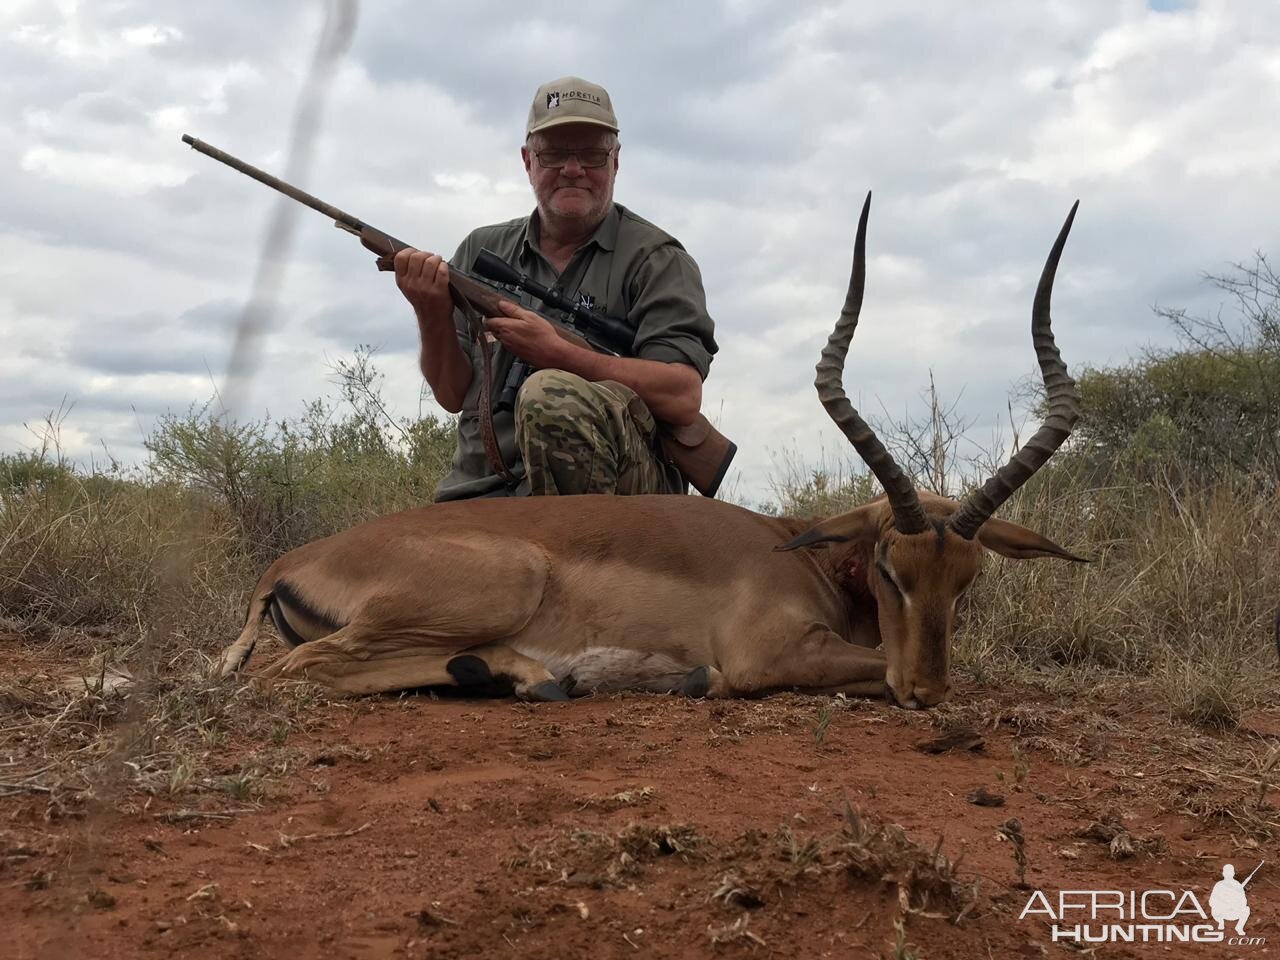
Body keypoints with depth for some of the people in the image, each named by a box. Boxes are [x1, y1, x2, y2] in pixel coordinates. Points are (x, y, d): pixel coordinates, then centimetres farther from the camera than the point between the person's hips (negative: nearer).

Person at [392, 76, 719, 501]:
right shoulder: (481, 250, 17)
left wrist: (554, 352, -15)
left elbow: (682, 398, -11)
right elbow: (453, 395, 14)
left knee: (554, 394, -33)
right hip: (480, 493, 2)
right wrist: (432, 317, -5)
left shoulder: (655, 258, 4)